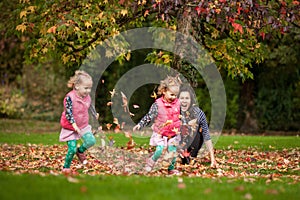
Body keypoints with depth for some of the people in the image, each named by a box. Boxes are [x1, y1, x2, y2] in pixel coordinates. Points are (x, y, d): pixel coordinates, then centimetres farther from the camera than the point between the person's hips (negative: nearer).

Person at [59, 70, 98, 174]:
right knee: (72, 149, -10)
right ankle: (66, 167, 12)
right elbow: (68, 113, -26)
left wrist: (95, 114, 32)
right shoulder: (70, 97, -24)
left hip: (84, 126, 6)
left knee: (91, 141, -9)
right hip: (70, 128, -6)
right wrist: (74, 125, -34)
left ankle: (80, 151, 22)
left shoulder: (87, 96, -3)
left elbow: (90, 106, 18)